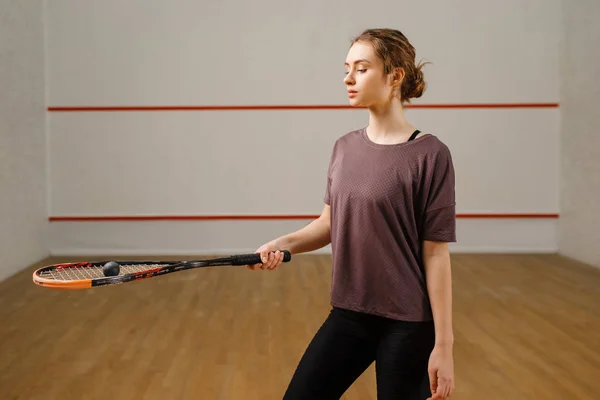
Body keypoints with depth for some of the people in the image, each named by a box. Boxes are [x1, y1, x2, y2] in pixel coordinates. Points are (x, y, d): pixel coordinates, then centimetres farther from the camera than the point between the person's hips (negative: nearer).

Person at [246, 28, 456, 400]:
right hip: (348, 316, 5)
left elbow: (436, 253, -12)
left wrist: (443, 344, -11)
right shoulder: (345, 148, 4)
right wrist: (283, 243, -7)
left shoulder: (429, 155, -13)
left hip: (408, 325, -5)